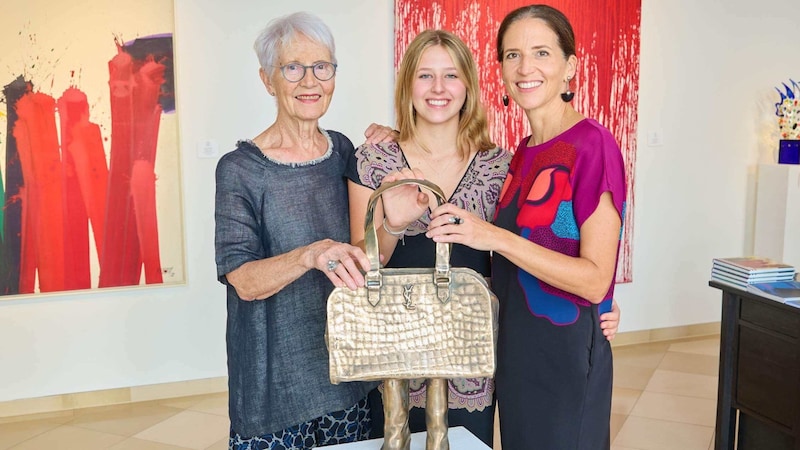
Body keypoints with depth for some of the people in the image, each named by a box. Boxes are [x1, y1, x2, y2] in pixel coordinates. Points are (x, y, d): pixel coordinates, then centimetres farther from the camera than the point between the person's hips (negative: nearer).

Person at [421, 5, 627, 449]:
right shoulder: (524, 151, 7)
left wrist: (495, 238, -27)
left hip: (564, 353, -7)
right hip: (515, 350, 7)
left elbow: (595, 280, -19)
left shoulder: (592, 145, -15)